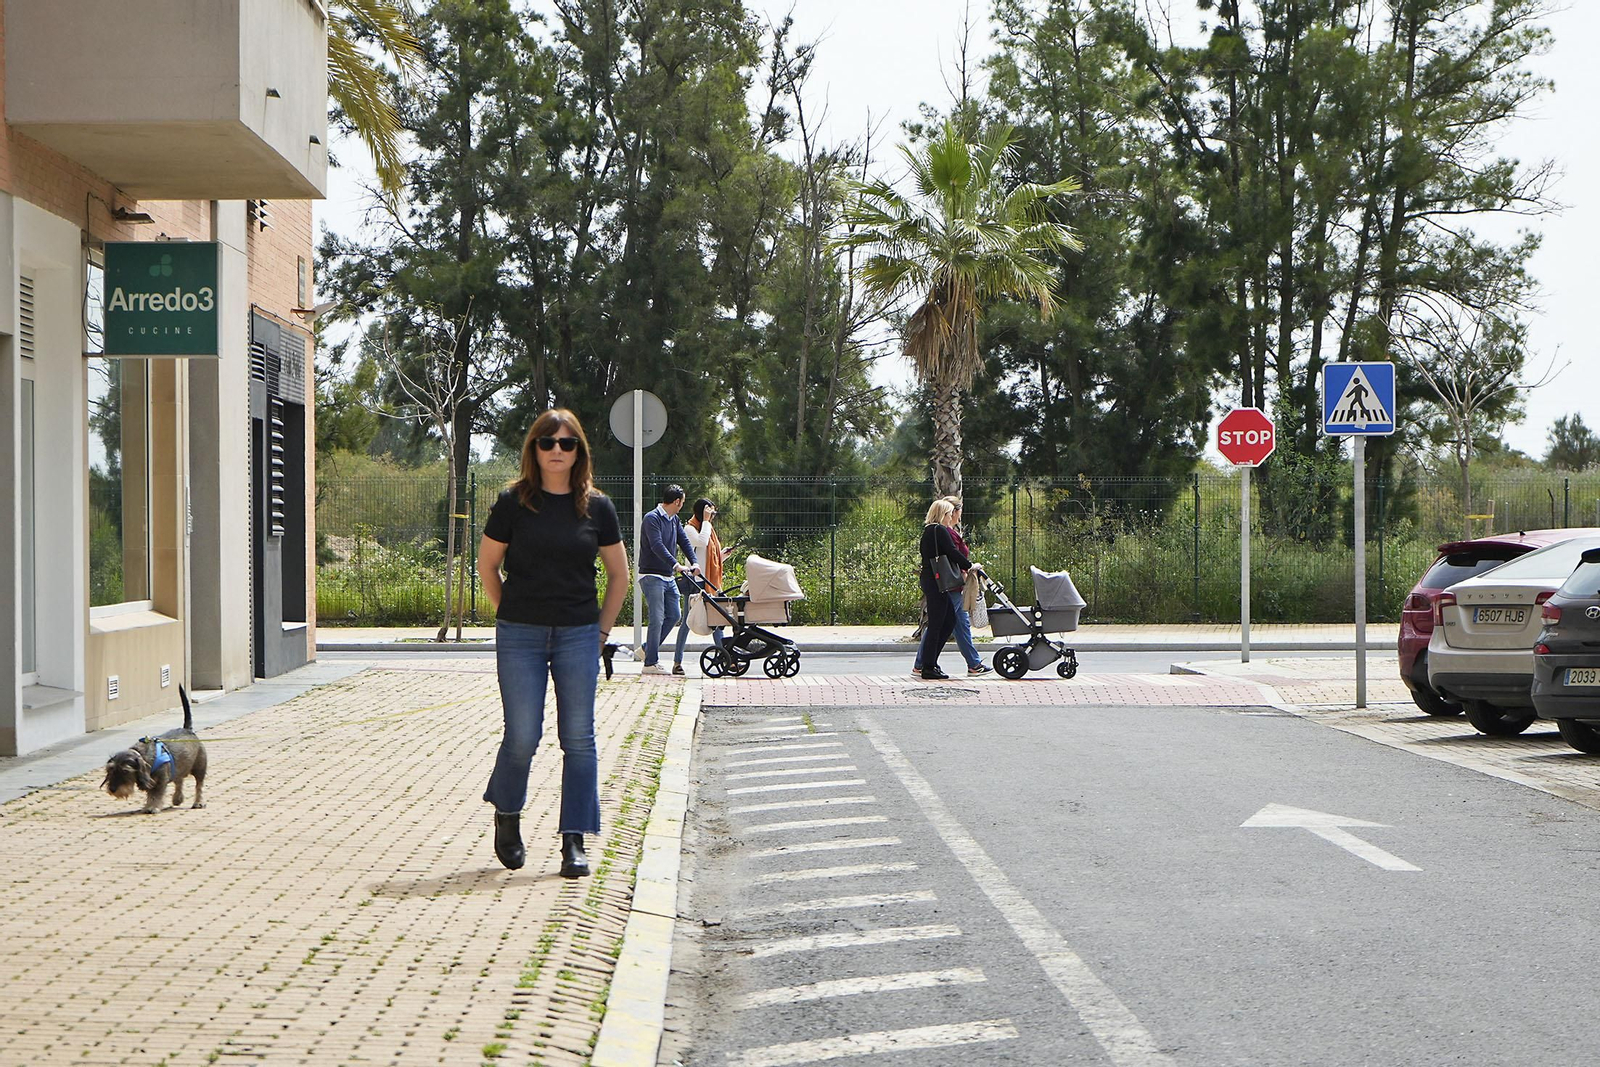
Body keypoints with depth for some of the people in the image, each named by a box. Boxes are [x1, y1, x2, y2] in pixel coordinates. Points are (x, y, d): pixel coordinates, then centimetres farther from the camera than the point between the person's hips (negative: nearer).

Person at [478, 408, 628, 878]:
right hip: (520, 636, -1)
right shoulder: (514, 502, -1)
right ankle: (506, 816, 25)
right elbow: (486, 565, 8)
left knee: (578, 738, 1)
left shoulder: (597, 507, 3)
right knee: (522, 737, -3)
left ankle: (574, 842, 8)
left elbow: (618, 574, 13)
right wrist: (510, 615, 7)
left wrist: (602, 629, 9)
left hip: (578, 636, 1)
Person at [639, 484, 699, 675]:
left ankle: (648, 649, 23)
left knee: (674, 615, 10)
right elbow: (657, 545, -25)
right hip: (652, 576, -9)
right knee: (657, 618, -10)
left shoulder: (674, 520, 15)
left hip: (668, 577, 9)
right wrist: (676, 565, -35)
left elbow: (684, 541, 10)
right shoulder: (652, 519, -13)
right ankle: (650, 663, -5)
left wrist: (694, 562, -8)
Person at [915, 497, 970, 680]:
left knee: (949, 621, 13)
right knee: (936, 623, -5)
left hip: (928, 578, 10)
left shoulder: (928, 530, 16)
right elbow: (953, 552, -16)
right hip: (936, 581, -10)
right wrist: (969, 566, -3)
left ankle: (928, 660, 15)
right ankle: (928, 666, -1)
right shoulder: (940, 531, -13)